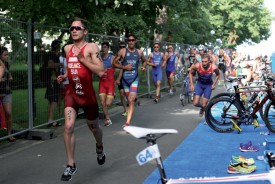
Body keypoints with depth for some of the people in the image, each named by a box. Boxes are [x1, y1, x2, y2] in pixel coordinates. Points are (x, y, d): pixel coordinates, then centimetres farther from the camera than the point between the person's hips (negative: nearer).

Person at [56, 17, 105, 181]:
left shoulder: (91, 47, -12)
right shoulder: (67, 48, 5)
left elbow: (101, 72, -22)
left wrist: (82, 59, -23)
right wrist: (64, 76, 3)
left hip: (88, 94, -3)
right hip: (72, 93, 3)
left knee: (94, 128, 17)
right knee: (68, 127, -15)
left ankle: (99, 148, 50)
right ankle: (71, 165, -2)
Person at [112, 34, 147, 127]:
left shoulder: (139, 52, 7)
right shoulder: (122, 51, 0)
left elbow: (144, 61, 25)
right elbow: (114, 63, 1)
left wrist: (143, 67, 4)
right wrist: (124, 67, -12)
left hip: (135, 78, -1)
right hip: (125, 78, 1)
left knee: (131, 100, -15)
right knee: (130, 101, 11)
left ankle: (127, 122, -19)